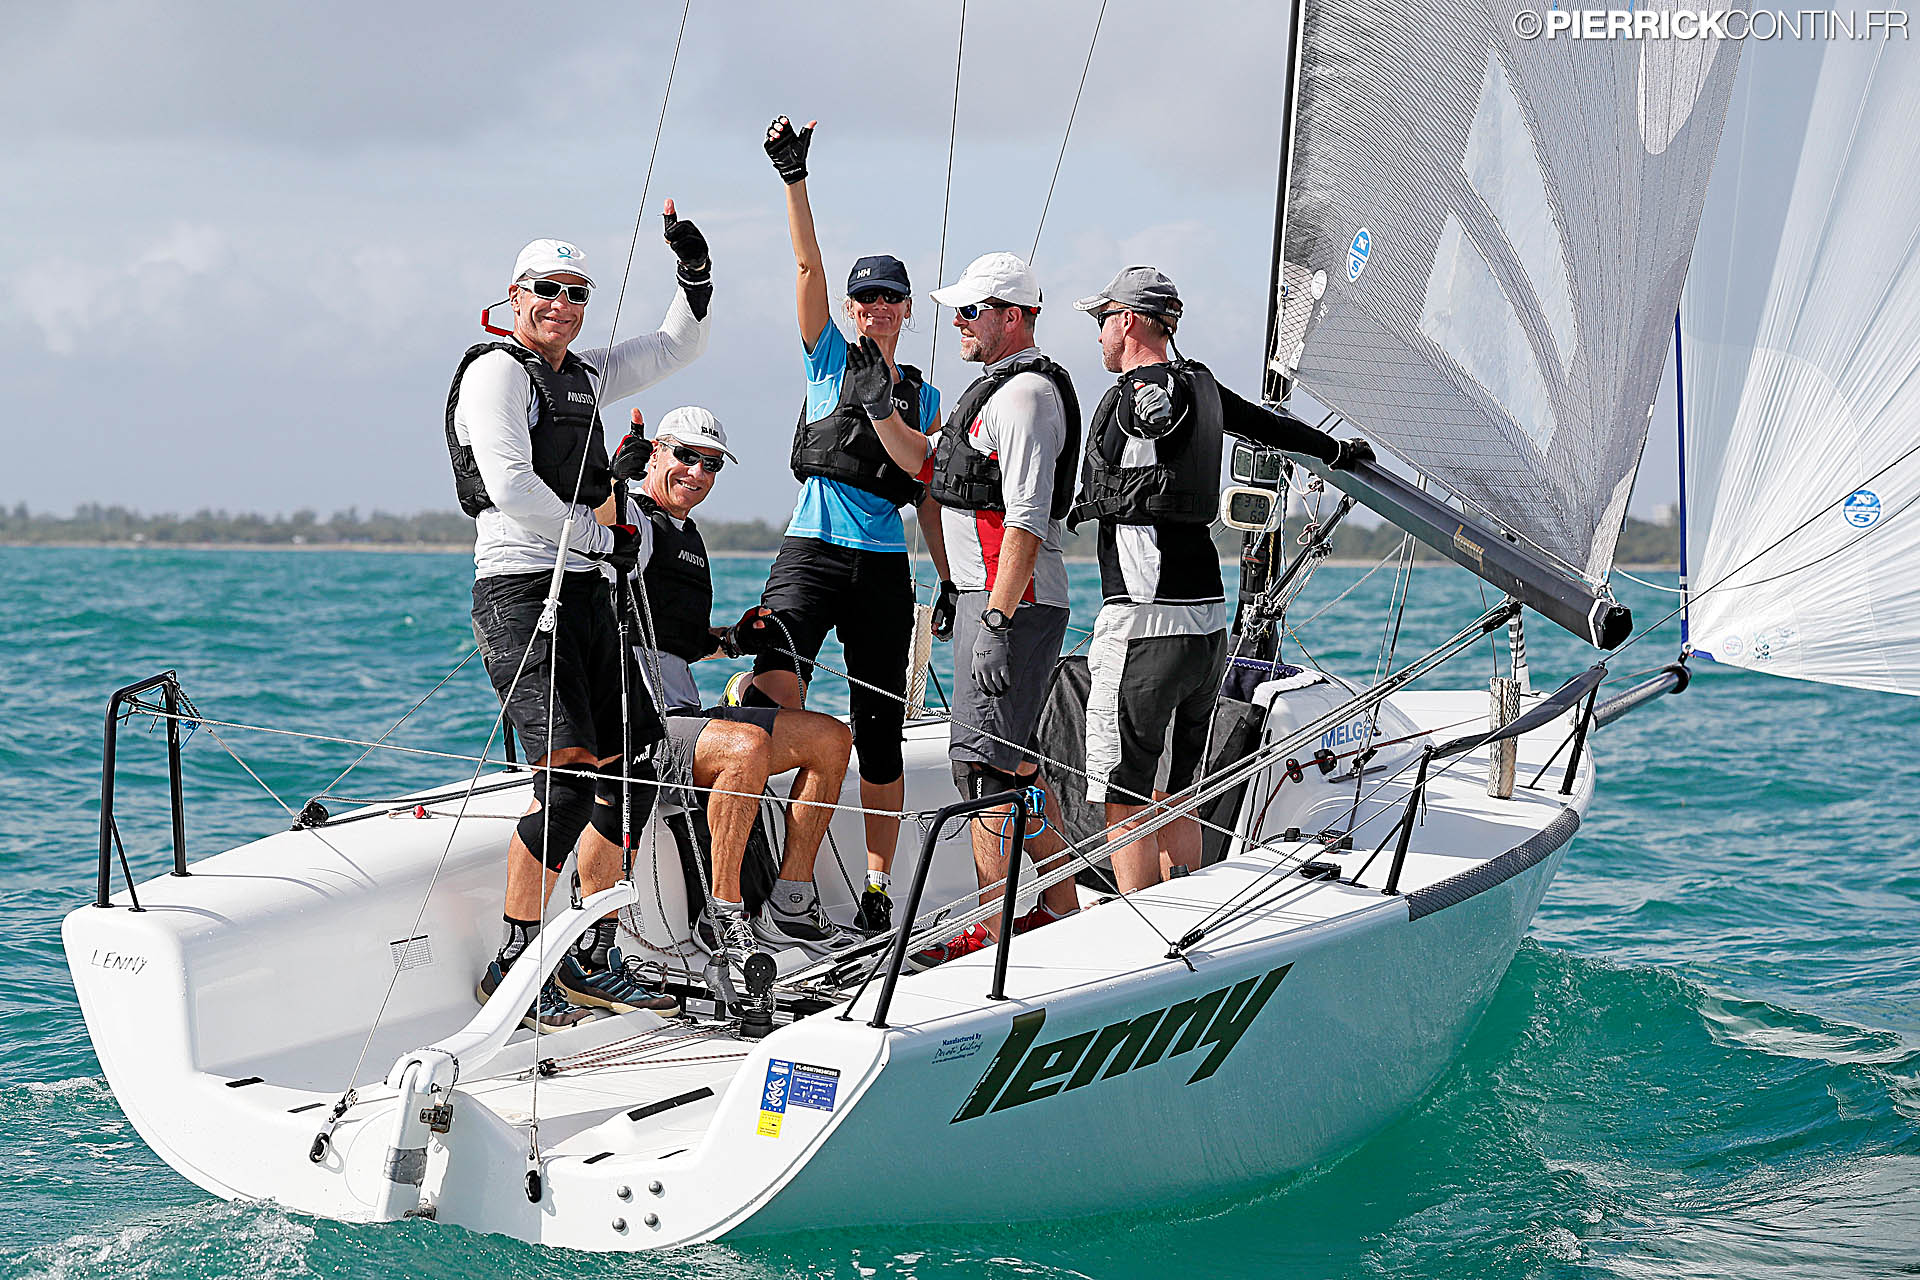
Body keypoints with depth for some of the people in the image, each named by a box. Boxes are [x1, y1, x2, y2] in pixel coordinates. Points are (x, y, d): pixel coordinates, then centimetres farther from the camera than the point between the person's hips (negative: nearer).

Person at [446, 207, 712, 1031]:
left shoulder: (584, 375, 21)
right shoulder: (496, 371, -4)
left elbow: (675, 348, 32)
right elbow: (511, 488, -15)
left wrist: (697, 277, 15)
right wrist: (607, 536, -8)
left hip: (587, 592, 9)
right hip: (521, 590, -9)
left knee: (633, 770, 6)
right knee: (571, 776, -19)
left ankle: (589, 962, 13)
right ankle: (514, 965, -10)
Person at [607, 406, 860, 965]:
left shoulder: (689, 537, 24)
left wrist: (727, 639, 16)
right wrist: (616, 478, -36)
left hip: (681, 714, 10)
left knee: (830, 738, 2)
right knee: (747, 746, -35)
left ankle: (789, 907, 2)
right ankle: (723, 918, -23)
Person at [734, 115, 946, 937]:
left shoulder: (923, 395, 15)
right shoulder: (827, 355, 8)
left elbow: (927, 485, 7)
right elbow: (807, 262, -2)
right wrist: (793, 178, -11)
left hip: (884, 567, 2)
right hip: (812, 550, -2)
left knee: (879, 734, 4)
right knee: (778, 687, -30)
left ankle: (878, 888, 12)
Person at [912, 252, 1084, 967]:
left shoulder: (1025, 395, -14)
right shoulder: (1001, 387, 20)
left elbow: (1026, 520, -22)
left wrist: (995, 621, -26)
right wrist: (959, 595, 25)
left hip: (1010, 600, -11)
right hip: (988, 594, 11)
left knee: (984, 764, -10)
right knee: (1014, 760, 14)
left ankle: (995, 934, -9)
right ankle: (1061, 912, 21)